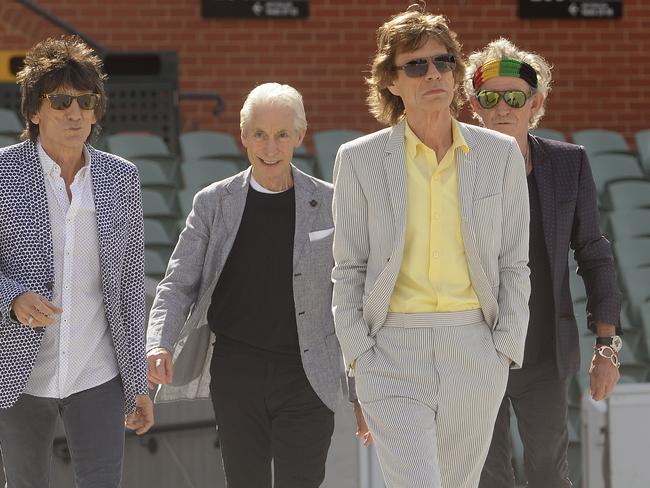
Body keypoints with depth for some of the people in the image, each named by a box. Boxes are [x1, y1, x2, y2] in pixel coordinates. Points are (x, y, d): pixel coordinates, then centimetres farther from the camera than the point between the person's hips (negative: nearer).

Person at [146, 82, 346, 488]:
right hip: (236, 375, 1)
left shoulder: (328, 204, 2)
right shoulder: (214, 203, 4)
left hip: (306, 377, -1)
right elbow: (179, 284, 2)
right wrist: (159, 345, -17)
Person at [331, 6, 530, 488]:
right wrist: (358, 354, -3)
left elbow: (514, 264, 8)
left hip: (475, 352, 2)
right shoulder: (360, 160, 2)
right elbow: (349, 269, 5)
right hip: (393, 352, -2)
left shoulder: (500, 154, 6)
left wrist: (505, 352, 0)